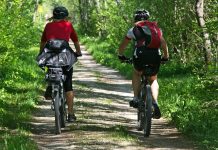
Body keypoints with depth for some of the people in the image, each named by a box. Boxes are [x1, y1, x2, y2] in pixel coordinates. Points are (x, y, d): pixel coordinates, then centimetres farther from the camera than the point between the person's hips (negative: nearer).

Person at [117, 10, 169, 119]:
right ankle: (155, 104, 4)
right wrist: (166, 56, 26)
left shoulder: (133, 30, 19)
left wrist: (120, 55, 40)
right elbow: (163, 43, 14)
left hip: (140, 57, -1)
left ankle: (136, 98, 15)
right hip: (155, 58, 1)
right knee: (153, 79, 23)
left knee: (136, 74, 30)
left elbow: (122, 46, 24)